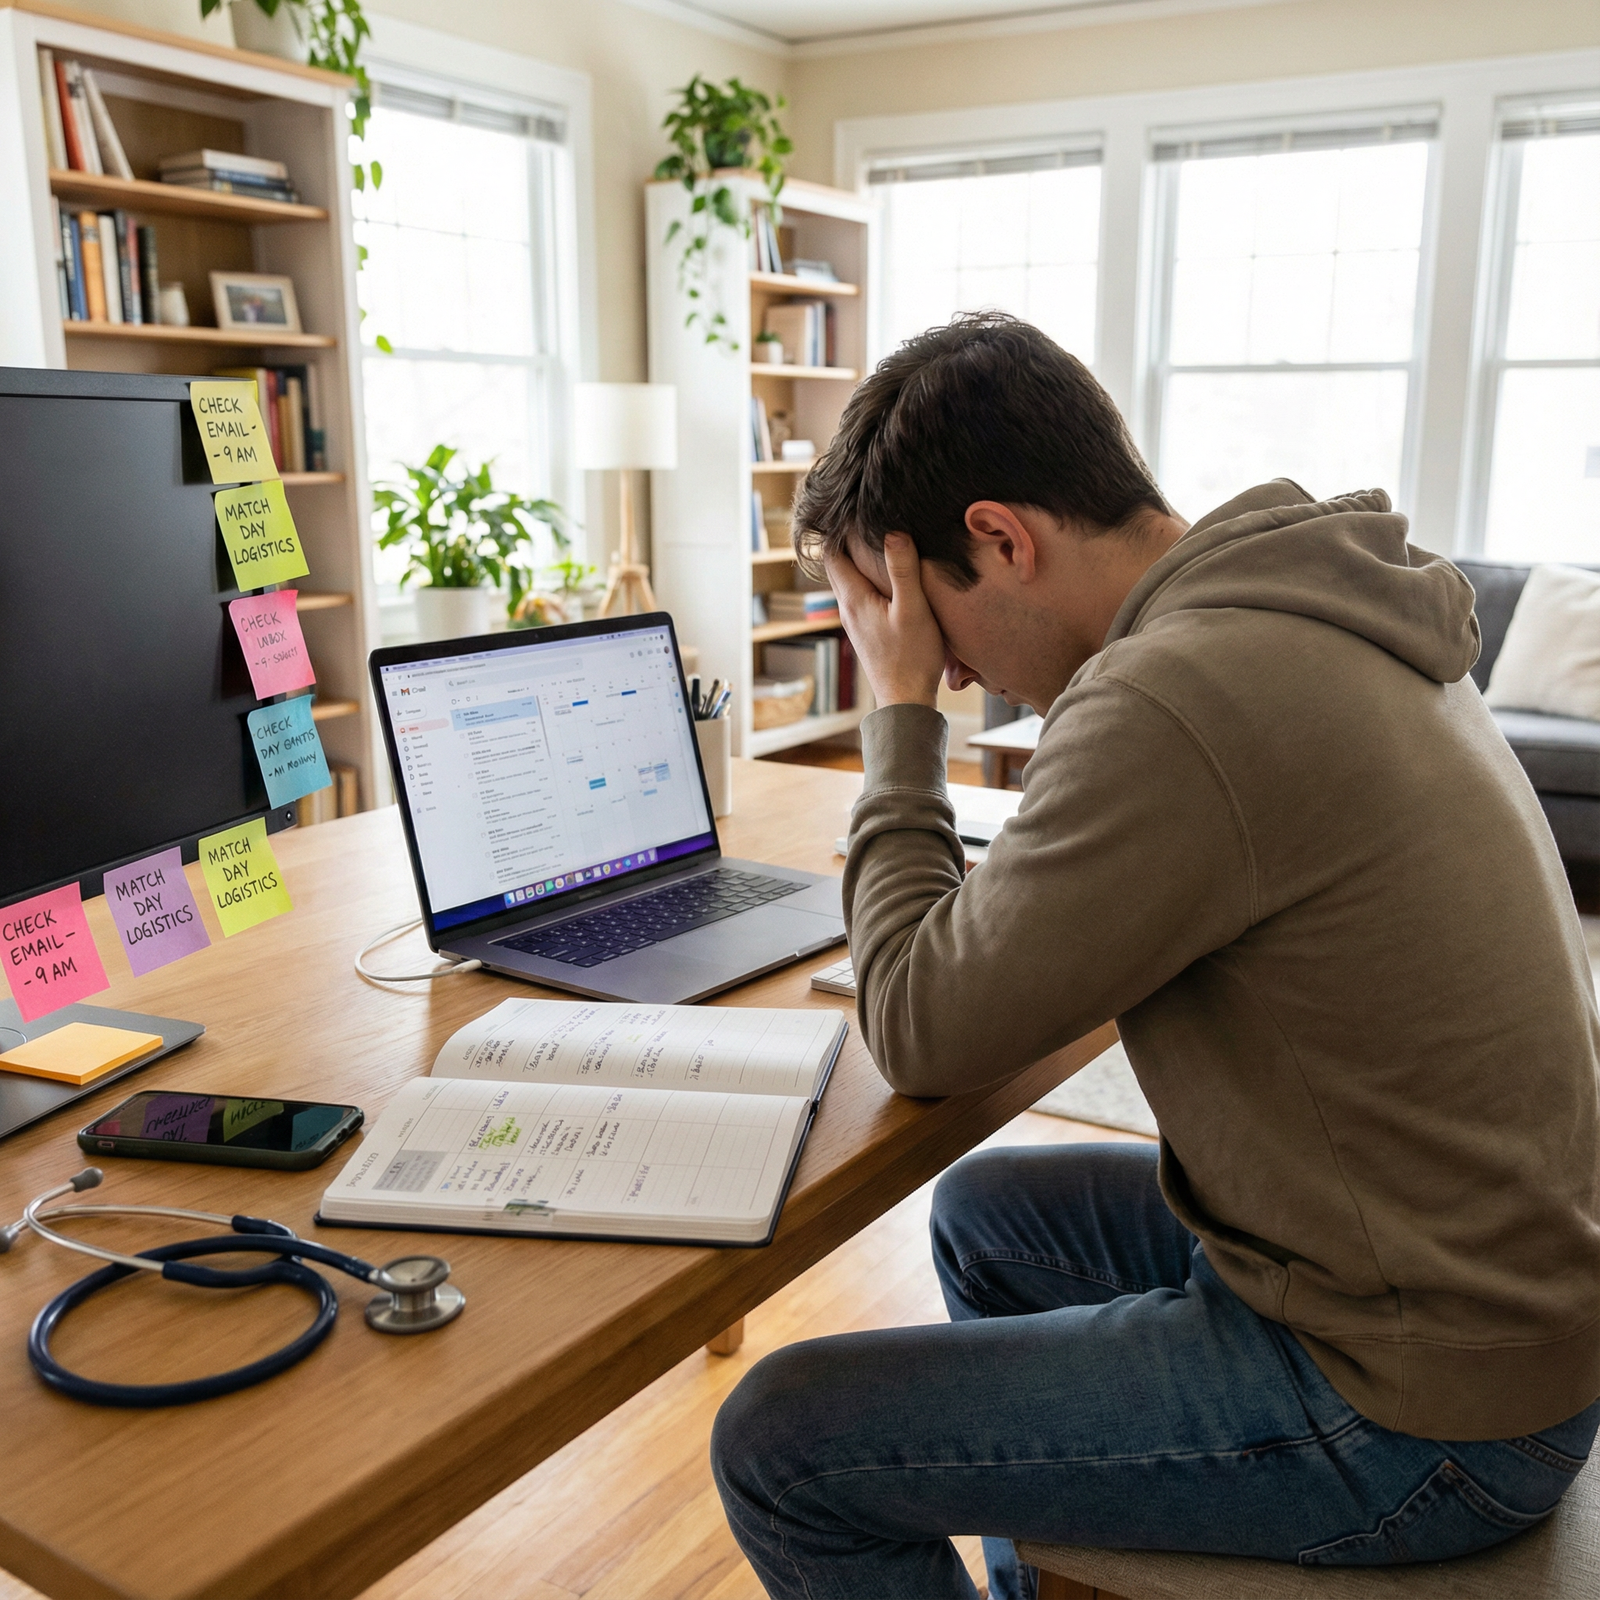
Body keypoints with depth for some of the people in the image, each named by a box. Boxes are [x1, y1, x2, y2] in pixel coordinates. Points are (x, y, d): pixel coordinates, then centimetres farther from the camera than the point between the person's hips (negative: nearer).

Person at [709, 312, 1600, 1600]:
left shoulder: (1175, 699, -28)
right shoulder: (1315, 614, 3)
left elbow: (922, 1034, -18)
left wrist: (902, 711, -10)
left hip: (1407, 1402, -10)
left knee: (777, 1443, -7)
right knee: (987, 1208, 26)